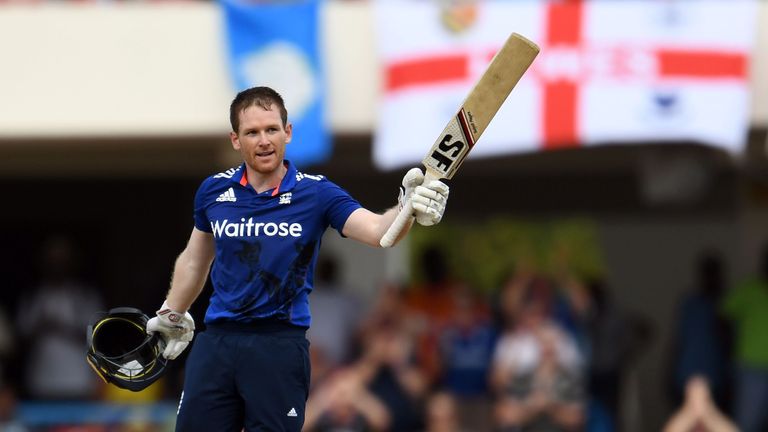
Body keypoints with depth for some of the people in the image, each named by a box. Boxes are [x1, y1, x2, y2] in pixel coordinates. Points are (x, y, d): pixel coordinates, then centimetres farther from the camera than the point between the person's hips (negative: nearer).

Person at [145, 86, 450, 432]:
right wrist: (171, 314, 32)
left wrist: (408, 207, -41)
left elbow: (376, 230, -20)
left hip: (280, 347, -3)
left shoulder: (316, 193, -5)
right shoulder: (213, 191, 4)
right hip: (218, 339, 3)